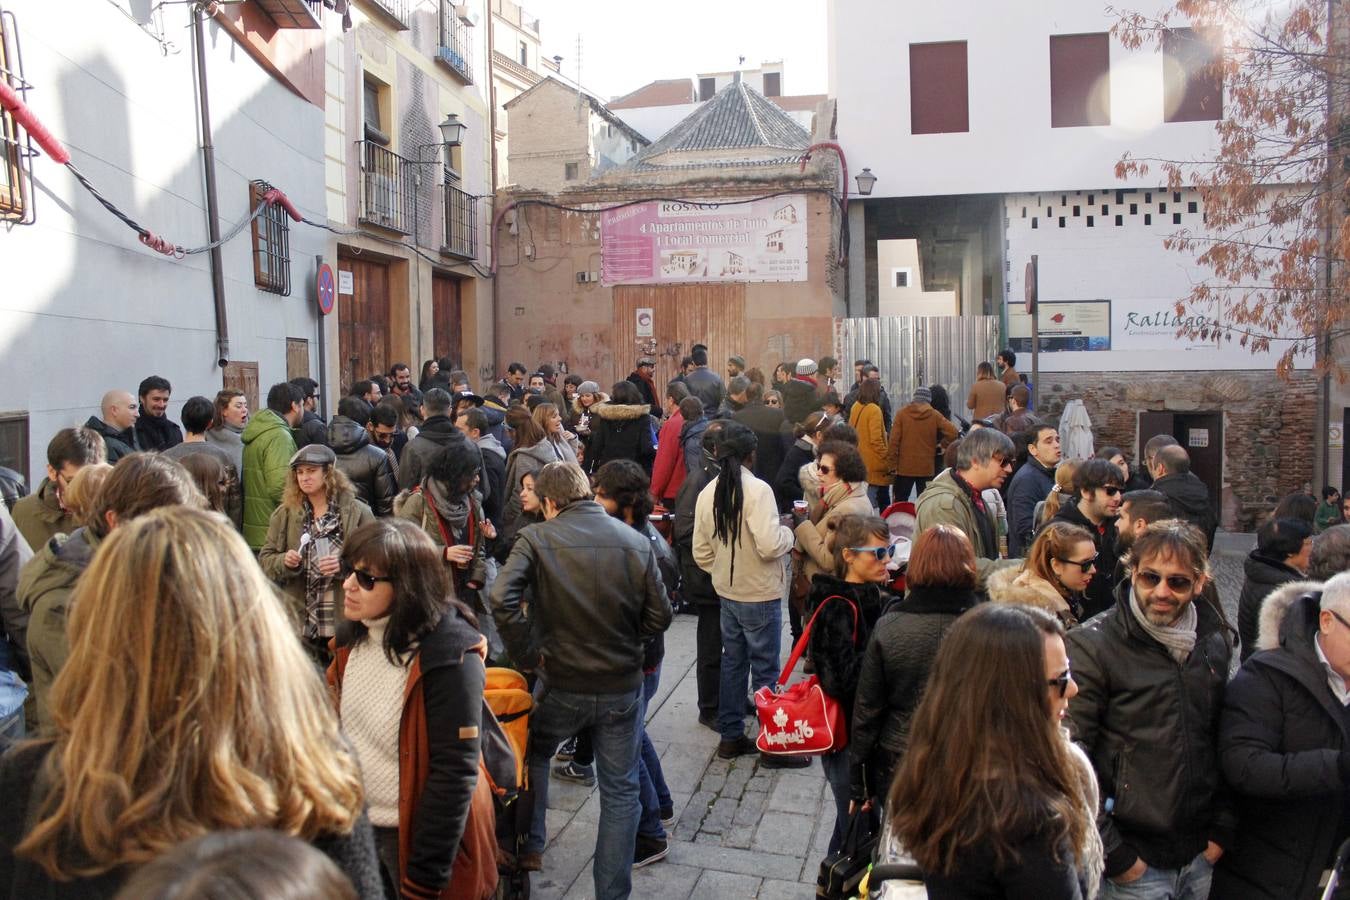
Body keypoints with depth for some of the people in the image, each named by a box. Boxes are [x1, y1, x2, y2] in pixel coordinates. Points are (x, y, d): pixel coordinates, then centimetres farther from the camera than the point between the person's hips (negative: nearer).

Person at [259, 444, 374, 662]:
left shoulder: (358, 512, -2)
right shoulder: (285, 513, 9)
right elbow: (265, 559, 10)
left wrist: (344, 565, -19)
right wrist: (284, 561, -11)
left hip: (346, 620, -2)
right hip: (299, 621, 2)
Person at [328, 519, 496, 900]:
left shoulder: (449, 657, -24)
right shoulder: (353, 639, -3)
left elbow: (454, 772, -22)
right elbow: (339, 734, 8)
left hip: (417, 832, -6)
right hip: (355, 825, 6)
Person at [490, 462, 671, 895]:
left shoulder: (537, 538, -9)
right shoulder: (636, 541, -4)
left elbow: (502, 600, -23)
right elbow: (659, 616, -3)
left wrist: (526, 654, -10)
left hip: (562, 683, -1)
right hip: (623, 685, 1)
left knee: (533, 756, 29)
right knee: (619, 791, 14)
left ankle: (530, 846, 34)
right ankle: (612, 891, 21)